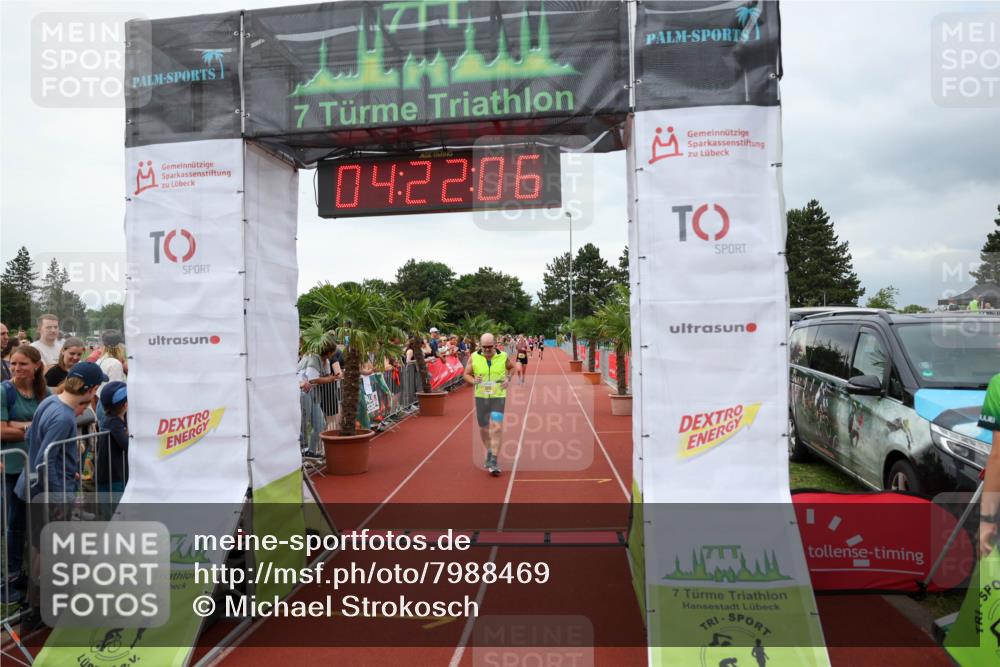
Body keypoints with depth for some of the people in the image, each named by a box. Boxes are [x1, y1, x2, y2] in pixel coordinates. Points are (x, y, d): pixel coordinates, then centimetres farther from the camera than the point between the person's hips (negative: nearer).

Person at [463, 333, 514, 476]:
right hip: (481, 397, 2)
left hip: (498, 396, -2)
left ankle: (493, 461, -9)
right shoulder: (474, 357, -5)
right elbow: (466, 374, 4)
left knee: (497, 427, -13)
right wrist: (473, 381, -17)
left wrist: (508, 378, -2)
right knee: (483, 428, 13)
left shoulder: (503, 356, -4)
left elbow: (512, 368, 16)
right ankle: (489, 452, 40)